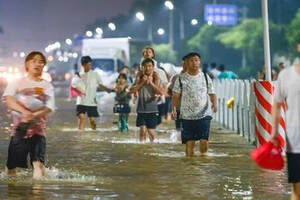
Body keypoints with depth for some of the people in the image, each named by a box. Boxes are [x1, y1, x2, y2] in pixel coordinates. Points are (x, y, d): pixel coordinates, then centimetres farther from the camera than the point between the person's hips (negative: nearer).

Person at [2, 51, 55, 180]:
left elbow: (49, 108, -7)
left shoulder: (47, 86, 6)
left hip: (38, 129, 0)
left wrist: (33, 116, -26)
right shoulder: (17, 83, 6)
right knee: (11, 165, 4)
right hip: (19, 129, 0)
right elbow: (8, 99, -13)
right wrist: (24, 111, -29)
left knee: (38, 163, -16)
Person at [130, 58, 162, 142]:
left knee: (150, 131, 7)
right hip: (141, 109, 0)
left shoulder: (156, 78, -2)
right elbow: (132, 90, -8)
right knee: (142, 130, -10)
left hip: (152, 109, 0)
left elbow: (160, 92, -14)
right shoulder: (139, 78, 1)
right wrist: (142, 83, -15)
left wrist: (151, 82, -20)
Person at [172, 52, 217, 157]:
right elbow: (176, 95, 5)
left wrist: (214, 103, -8)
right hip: (187, 116, 0)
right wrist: (174, 108, -8)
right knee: (189, 141, -1)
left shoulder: (205, 77, 8)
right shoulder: (181, 78, 4)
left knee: (204, 140, -10)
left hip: (204, 114, 0)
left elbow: (211, 93, 11)